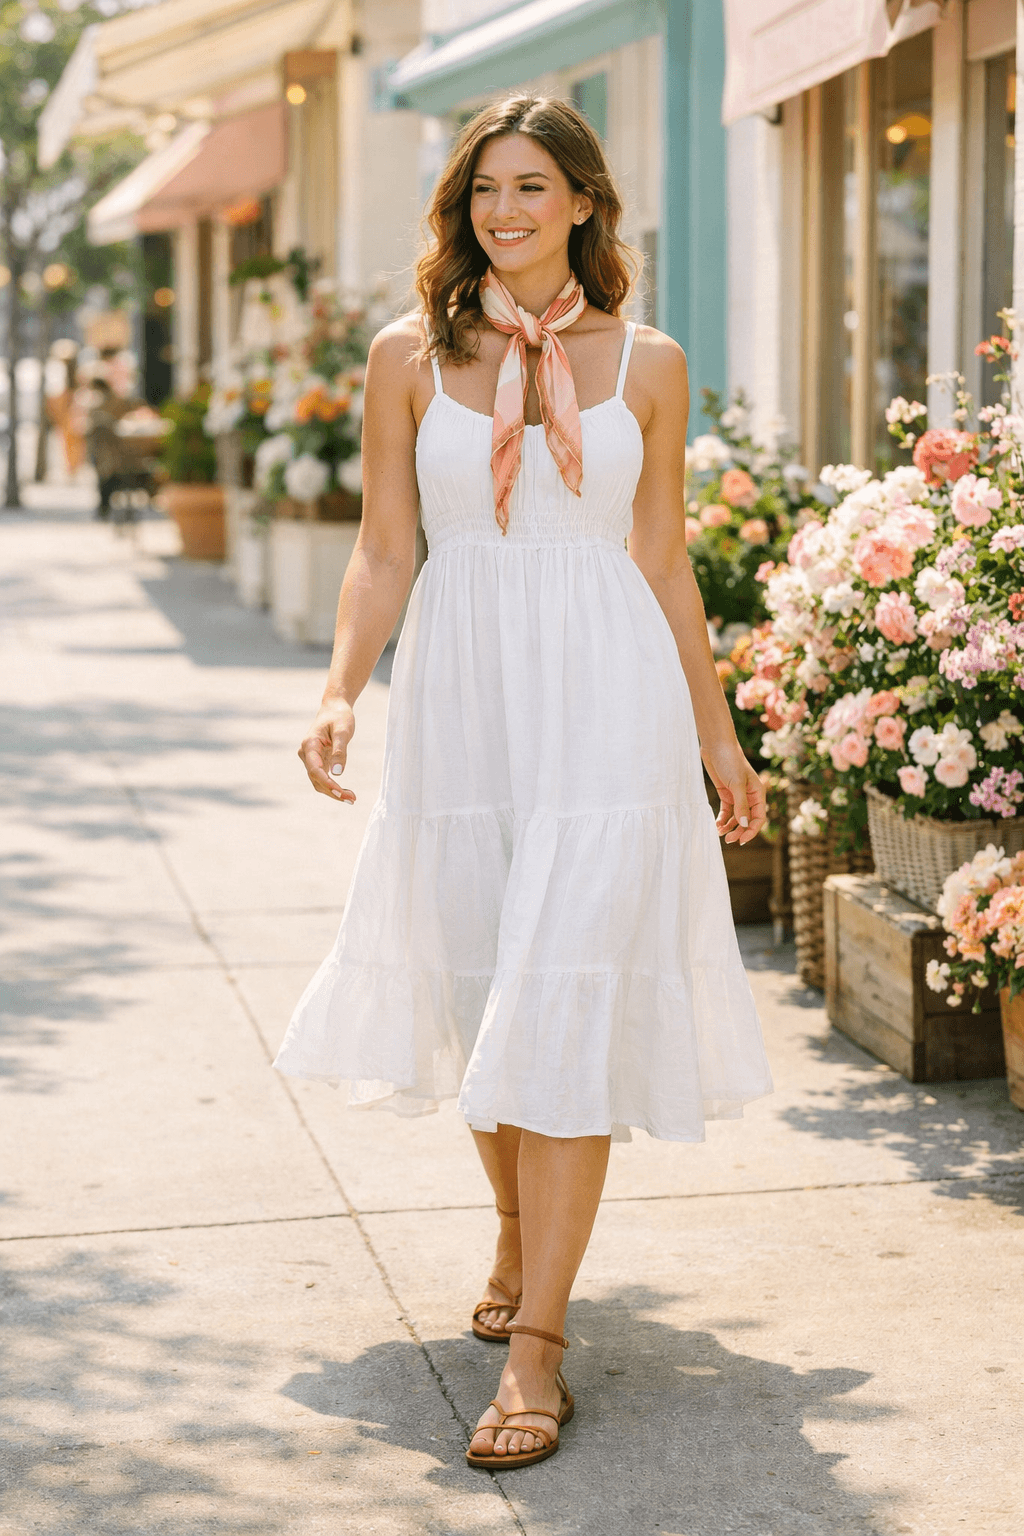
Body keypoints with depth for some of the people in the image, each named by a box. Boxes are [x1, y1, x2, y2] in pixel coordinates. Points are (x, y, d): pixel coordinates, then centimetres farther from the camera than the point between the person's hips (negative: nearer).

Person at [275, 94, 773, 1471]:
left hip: (606, 695, -2)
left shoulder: (646, 364, 5)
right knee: (481, 990, 10)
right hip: (462, 689, 2)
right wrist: (341, 689, -10)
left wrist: (717, 734, 12)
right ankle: (520, 1240, 36)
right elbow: (384, 553, 5)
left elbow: (664, 561, 11)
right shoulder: (410, 358, 5)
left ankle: (536, 1345, -7)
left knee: (565, 1001, -9)